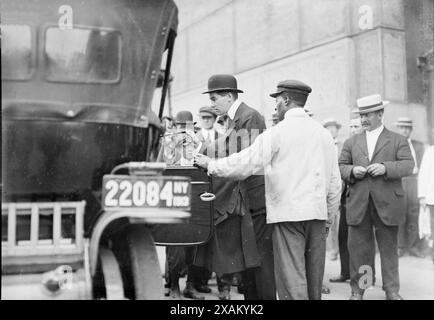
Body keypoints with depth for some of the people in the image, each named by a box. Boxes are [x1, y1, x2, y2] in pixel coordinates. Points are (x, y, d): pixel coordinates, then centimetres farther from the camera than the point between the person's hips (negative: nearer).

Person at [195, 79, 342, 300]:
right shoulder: (323, 133, 10)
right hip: (317, 212, 6)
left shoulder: (276, 133, -7)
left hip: (288, 213, -5)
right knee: (314, 276, 14)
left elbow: (245, 163, -7)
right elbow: (335, 182, 12)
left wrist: (210, 164, 6)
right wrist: (328, 217, 21)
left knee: (292, 277, -2)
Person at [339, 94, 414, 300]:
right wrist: (352, 171, -10)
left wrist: (385, 167, -18)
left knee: (389, 247, 6)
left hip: (387, 203, -1)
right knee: (358, 248, 4)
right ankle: (357, 289, 14)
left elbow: (408, 165, -2)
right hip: (358, 204, 2)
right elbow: (340, 167, 11)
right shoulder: (351, 142, 15)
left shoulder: (397, 140, 9)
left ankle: (392, 291, 18)